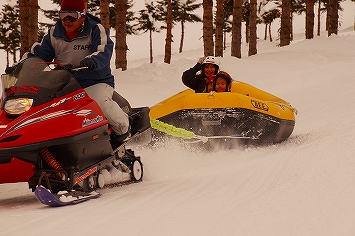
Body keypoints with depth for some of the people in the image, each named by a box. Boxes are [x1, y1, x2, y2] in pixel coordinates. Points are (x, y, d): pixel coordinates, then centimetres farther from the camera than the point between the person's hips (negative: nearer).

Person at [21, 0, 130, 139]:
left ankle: (124, 132, -11)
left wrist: (92, 61, -42)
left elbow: (104, 53, -20)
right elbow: (38, 54, 13)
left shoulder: (96, 30, -4)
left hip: (96, 82, -5)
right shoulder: (54, 34, 11)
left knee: (101, 102, -36)